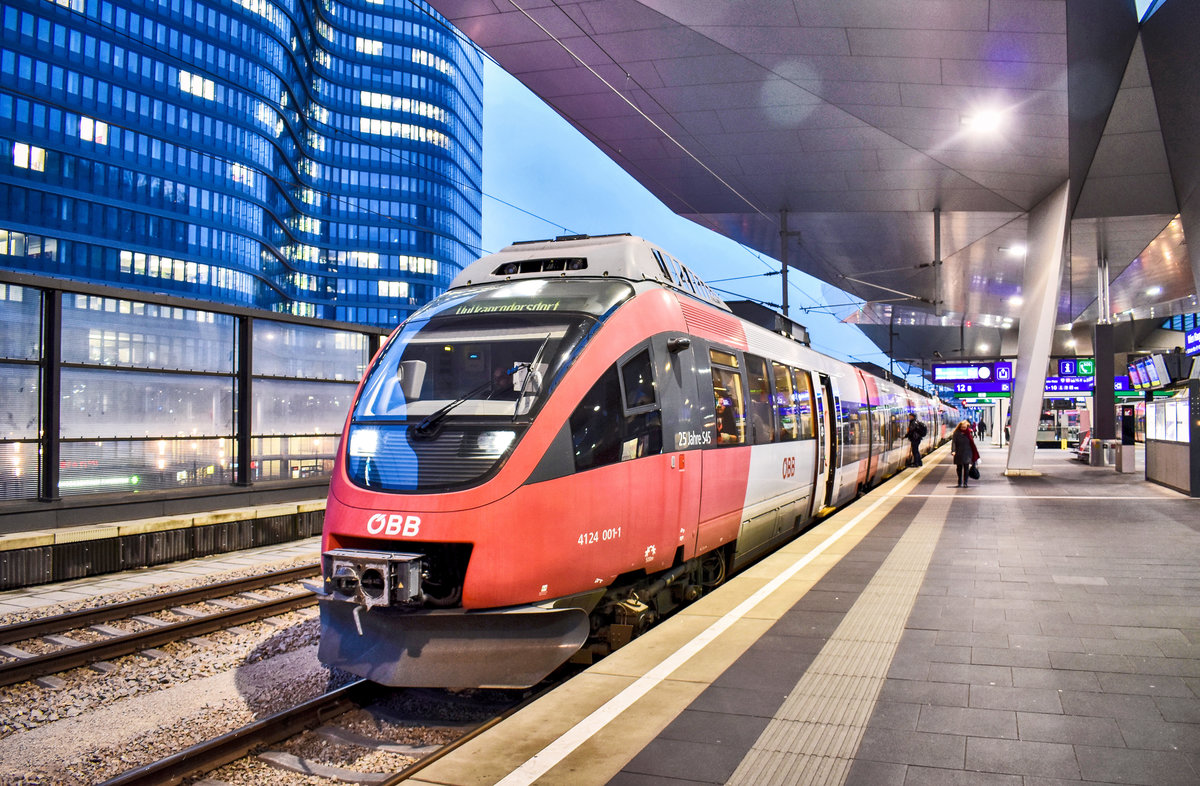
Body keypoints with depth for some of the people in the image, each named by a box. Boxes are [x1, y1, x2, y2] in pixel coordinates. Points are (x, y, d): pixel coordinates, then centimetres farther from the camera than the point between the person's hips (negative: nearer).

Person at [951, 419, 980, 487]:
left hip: (967, 453, 0)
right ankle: (959, 482, 23)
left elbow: (972, 443, 5)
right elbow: (953, 442, -9)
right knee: (959, 468, 10)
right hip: (958, 453, 0)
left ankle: (965, 483, -4)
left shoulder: (969, 433, 0)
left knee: (966, 468, -6)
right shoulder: (956, 433, -3)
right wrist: (953, 451, -25)